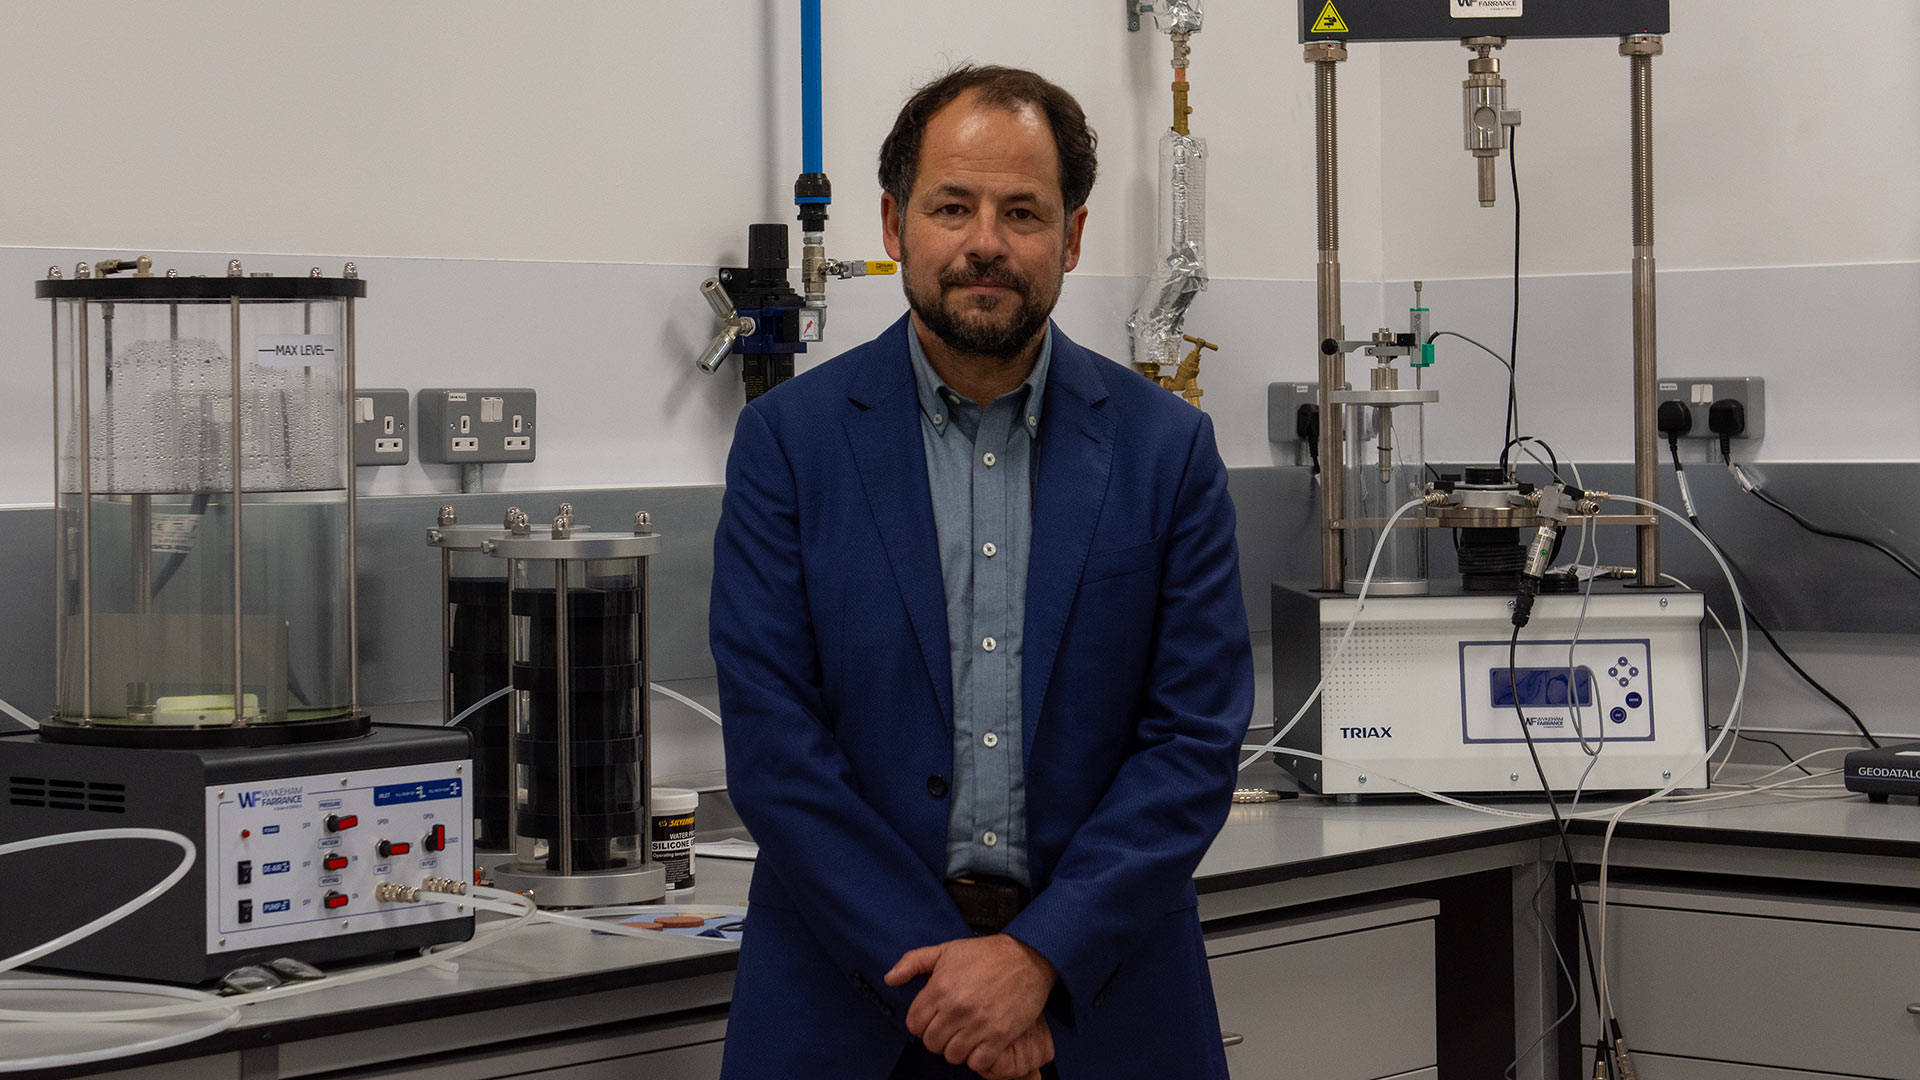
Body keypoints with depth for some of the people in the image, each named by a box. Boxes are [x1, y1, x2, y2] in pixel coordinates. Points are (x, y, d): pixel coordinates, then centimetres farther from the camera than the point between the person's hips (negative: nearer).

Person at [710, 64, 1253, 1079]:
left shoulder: (1167, 449, 1)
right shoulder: (788, 440, -2)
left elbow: (1196, 737, -4)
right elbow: (771, 741, -8)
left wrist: (1041, 956, -14)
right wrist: (934, 964, -14)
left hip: (1098, 991, 1)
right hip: (849, 996, -1)